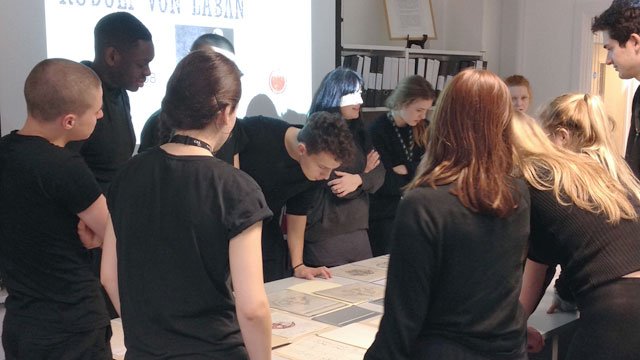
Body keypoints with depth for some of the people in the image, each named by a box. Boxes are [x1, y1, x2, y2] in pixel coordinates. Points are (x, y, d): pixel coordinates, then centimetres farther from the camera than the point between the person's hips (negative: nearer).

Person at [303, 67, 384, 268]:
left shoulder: (358, 133, 12)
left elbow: (379, 173, 1)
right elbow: (336, 187, -19)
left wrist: (358, 179, -20)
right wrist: (364, 174, -1)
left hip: (358, 232, 7)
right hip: (324, 236, -7)